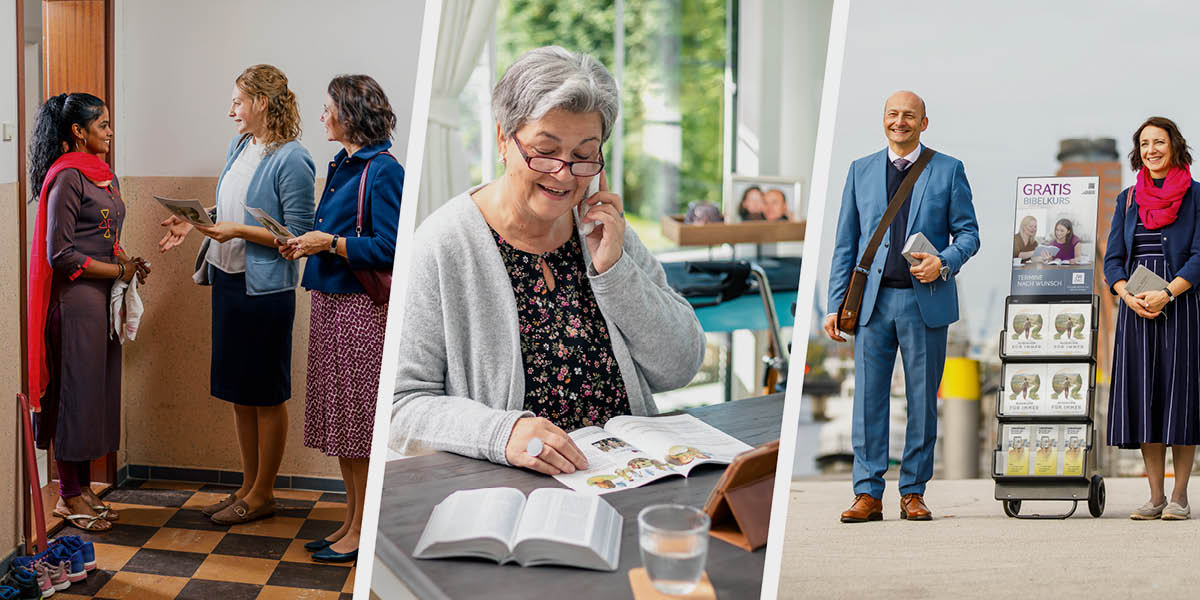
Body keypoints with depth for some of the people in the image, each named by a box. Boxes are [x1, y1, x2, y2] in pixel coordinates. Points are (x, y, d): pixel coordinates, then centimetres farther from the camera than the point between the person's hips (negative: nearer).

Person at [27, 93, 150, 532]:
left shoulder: (102, 174, 14)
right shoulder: (66, 178, -14)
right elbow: (60, 254, -17)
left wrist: (128, 261, 4)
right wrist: (119, 270, -13)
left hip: (103, 297, 9)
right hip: (76, 298, -9)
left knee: (99, 391, 12)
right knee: (76, 392, -2)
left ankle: (83, 487, 21)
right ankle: (68, 496, 7)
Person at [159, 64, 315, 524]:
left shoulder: (291, 161, -16)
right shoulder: (239, 146, 10)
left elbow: (298, 235, -17)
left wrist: (239, 231, -20)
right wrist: (195, 225, 7)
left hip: (265, 288, -9)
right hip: (227, 279, 9)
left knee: (266, 394, 3)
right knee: (238, 391, 14)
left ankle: (262, 495, 14)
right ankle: (248, 486, 26)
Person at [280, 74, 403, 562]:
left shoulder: (381, 171, -13)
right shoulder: (342, 166, 14)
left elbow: (390, 248, -20)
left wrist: (331, 243, -16)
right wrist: (308, 245, 7)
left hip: (361, 307, -9)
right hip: (330, 302, 9)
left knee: (360, 421, -2)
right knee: (340, 417, 14)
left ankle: (363, 533, 8)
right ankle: (351, 522, 24)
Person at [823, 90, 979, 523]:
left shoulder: (948, 170, 7)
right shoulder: (861, 170, 13)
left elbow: (968, 233, 7)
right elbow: (845, 242, 11)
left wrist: (944, 263, -14)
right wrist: (836, 304, 5)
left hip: (926, 301, -1)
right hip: (873, 300, 1)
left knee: (923, 401, 4)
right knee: (868, 397, -1)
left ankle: (913, 492, 13)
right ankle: (868, 494, 4)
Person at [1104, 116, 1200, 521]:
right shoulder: (1127, 199, 14)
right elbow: (1113, 259, 10)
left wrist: (1167, 293, -17)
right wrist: (1130, 296, -8)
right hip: (1135, 308, 3)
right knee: (1142, 396, 1)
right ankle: (1155, 496, 7)